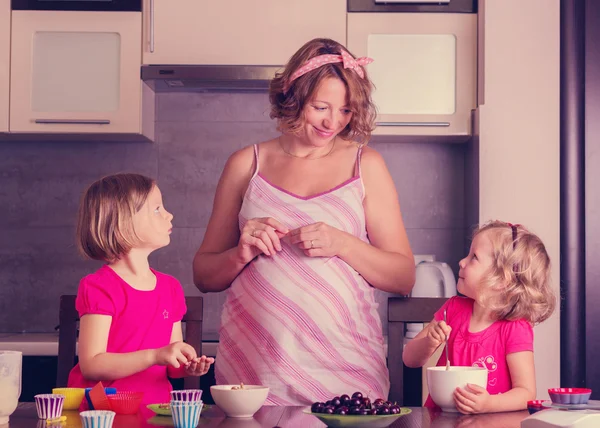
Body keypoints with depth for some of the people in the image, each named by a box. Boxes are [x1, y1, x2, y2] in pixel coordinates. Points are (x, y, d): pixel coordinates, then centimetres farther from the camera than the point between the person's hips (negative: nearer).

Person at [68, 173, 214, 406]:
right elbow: (91, 365, -15)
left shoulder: (171, 288, 13)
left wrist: (186, 367, -6)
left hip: (155, 413, 5)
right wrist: (155, 356, -23)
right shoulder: (98, 288, -8)